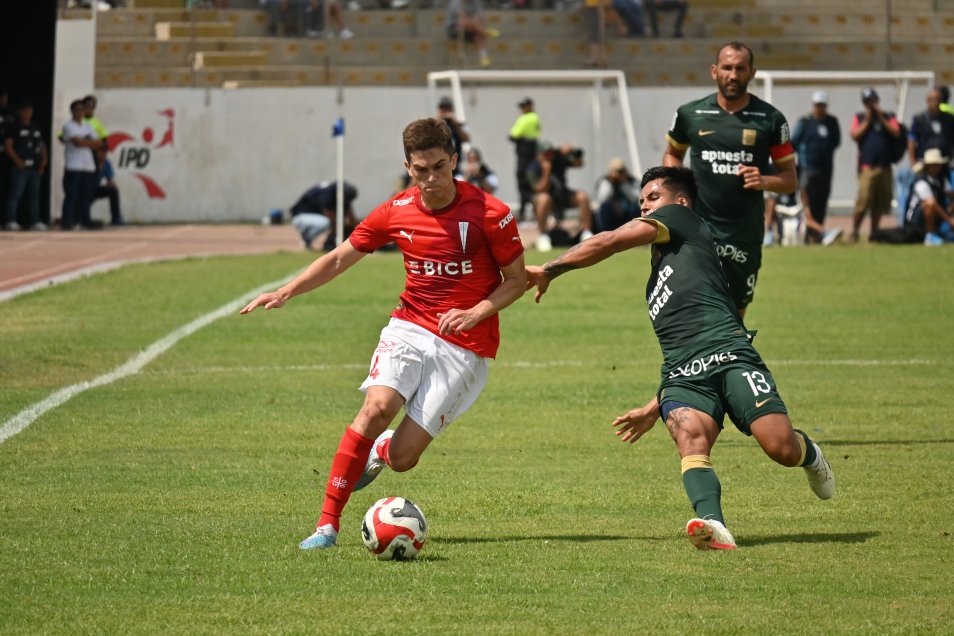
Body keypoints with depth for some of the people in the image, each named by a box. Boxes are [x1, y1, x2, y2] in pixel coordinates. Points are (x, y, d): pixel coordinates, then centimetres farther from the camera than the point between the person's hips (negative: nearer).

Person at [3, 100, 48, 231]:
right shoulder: (13, 127, -1)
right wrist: (18, 161, -16)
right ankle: (11, 221, -12)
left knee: (34, 195, 8)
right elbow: (8, 145, -9)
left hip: (35, 167, 7)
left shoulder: (36, 128, 18)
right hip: (20, 167, -7)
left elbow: (42, 145, 22)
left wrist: (44, 159, 5)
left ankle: (35, 221, 11)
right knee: (15, 193, -10)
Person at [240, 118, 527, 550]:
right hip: (410, 326, 3)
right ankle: (328, 523, -16)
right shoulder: (396, 212, 0)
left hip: (465, 347, -3)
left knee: (401, 459, -10)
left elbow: (517, 280, -1)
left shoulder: (490, 214, -11)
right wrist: (285, 292, 0)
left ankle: (379, 451, 31)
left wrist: (475, 312, -18)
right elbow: (340, 258, 11)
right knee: (376, 407, -26)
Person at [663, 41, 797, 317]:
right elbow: (672, 153, 22)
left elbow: (791, 180, 6)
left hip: (745, 231, 2)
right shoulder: (690, 114, 3)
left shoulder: (770, 119, 1)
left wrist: (764, 181, -16)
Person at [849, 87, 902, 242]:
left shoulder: (889, 117, 13)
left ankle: (874, 233, 14)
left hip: (885, 166, 3)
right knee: (863, 200, -14)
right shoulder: (860, 118, 8)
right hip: (867, 166, -3)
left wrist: (881, 118, -4)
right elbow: (855, 135, -6)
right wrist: (867, 120, -5)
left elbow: (896, 133, -2)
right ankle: (854, 232, -7)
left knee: (880, 202, 6)